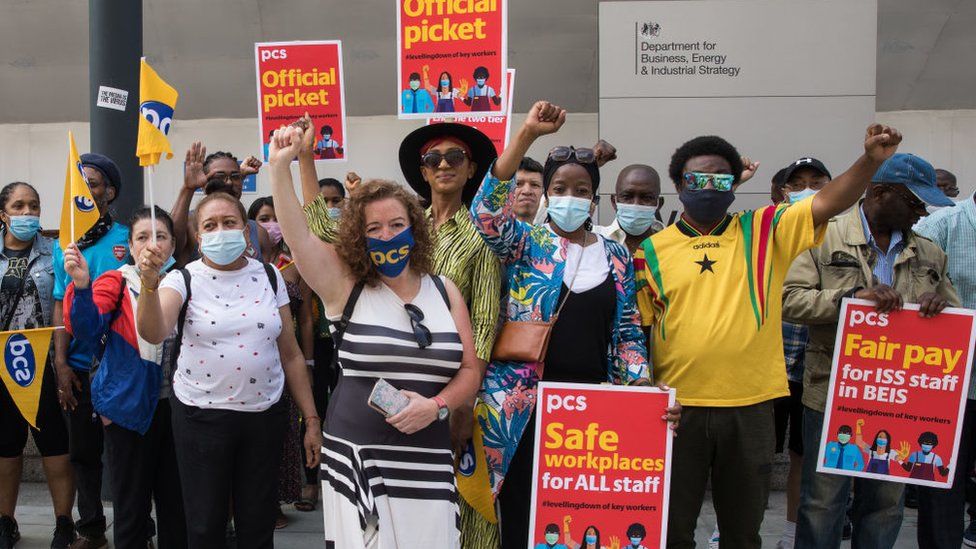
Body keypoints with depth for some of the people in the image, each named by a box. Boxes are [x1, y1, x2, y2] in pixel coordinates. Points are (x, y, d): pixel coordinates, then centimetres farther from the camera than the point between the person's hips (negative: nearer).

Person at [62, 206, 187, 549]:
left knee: (175, 502, 12)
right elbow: (87, 329, -19)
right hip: (129, 407, -2)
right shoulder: (116, 283, -3)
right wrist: (81, 285, -35)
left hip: (175, 404, 3)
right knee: (131, 506, 8)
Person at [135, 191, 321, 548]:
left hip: (264, 414, 2)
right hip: (201, 417, -2)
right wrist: (149, 283, -40)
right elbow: (153, 333, -22)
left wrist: (311, 420, 4)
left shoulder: (269, 277, 4)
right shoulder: (184, 280, -2)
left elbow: (290, 354, 6)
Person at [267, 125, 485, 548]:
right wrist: (280, 166, -17)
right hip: (356, 457, -2)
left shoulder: (444, 291, 8)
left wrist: (436, 406, -10)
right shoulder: (346, 285, 2)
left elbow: (470, 370, 7)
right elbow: (297, 233, -10)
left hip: (427, 461, 2)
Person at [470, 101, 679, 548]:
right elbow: (487, 209, -18)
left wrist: (642, 385, -4)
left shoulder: (616, 257, 11)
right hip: (523, 405, -3)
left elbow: (628, 332, 12)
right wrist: (527, 134, -24)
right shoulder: (526, 243, 2)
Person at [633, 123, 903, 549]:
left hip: (750, 406, 1)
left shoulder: (764, 231, 4)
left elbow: (827, 204, -7)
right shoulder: (652, 250, 1)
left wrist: (871, 160, -23)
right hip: (677, 406, -1)